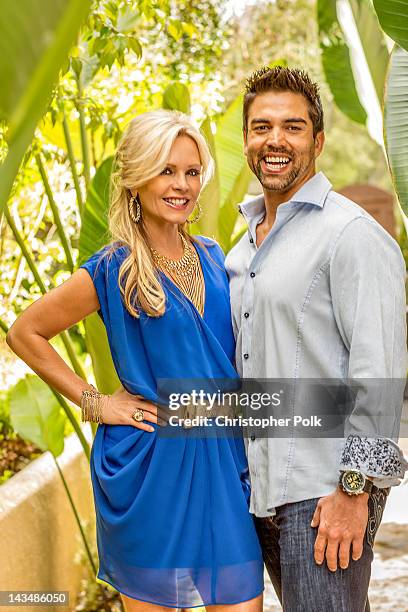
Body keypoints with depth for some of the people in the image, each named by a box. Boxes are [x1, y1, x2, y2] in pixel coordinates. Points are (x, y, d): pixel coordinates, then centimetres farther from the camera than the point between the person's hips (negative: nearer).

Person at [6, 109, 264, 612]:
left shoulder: (212, 257, 8)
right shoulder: (113, 270, -7)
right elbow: (24, 332, 0)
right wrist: (94, 403, -4)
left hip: (225, 459, 5)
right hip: (151, 466, -4)